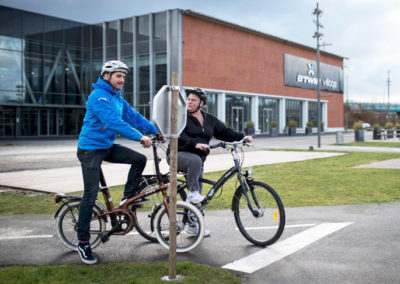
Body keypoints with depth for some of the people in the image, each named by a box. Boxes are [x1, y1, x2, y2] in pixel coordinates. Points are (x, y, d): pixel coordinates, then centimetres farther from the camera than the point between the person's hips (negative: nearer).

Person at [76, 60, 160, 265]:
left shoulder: (117, 98, 10)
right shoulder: (98, 96, -19)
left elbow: (134, 117, 7)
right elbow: (114, 122, -31)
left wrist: (157, 132, 0)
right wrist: (140, 137, -34)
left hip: (108, 146, 8)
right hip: (90, 149, -8)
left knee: (139, 159, -4)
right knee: (91, 195, -8)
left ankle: (129, 197, 13)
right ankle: (83, 242, 2)